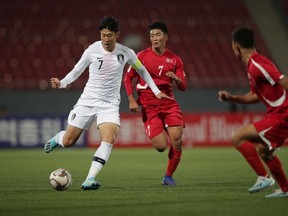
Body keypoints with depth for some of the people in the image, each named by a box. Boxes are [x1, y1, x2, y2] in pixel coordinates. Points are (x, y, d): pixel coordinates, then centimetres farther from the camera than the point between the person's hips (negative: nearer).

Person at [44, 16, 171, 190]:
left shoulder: (126, 53, -3)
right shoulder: (92, 50, -8)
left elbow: (141, 70, 14)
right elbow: (76, 72, 2)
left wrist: (156, 91, 14)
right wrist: (61, 83, -17)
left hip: (110, 104, 0)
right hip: (87, 101, 0)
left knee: (109, 140, -25)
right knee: (68, 142, 2)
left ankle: (90, 180, -26)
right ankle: (57, 138, 41)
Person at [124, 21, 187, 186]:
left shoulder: (175, 59, 6)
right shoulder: (142, 56, 0)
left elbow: (183, 86, 9)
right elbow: (128, 78, 5)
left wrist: (176, 79, -14)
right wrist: (132, 100, -6)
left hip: (169, 103, 2)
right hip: (149, 107, -2)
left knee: (177, 140, -14)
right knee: (161, 146, -13)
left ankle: (169, 177, 4)